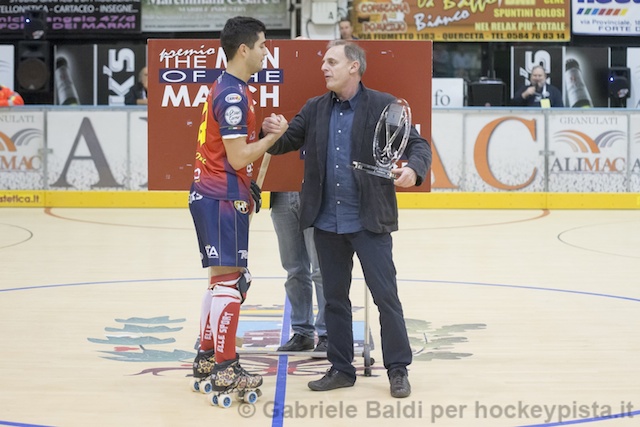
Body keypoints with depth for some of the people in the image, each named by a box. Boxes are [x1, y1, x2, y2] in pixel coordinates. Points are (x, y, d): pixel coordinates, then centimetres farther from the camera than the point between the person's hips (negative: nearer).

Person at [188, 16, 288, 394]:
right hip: (222, 197, -10)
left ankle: (207, 357, 24)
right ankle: (225, 369, -3)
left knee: (225, 278, 17)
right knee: (229, 280, -7)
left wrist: (248, 185, 12)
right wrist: (274, 135, -8)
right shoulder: (234, 94, -17)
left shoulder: (228, 88, 14)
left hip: (214, 194, 10)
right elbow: (238, 157, -19)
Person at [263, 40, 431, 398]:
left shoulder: (384, 106, -5)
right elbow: (286, 144, 9)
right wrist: (274, 133, -15)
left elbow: (418, 144, -6)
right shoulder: (316, 109, 8)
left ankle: (398, 369, 11)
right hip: (327, 221, 5)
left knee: (386, 295, -1)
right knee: (335, 297, 12)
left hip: (369, 221, -5)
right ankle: (341, 368, 23)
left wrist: (413, 170, -28)